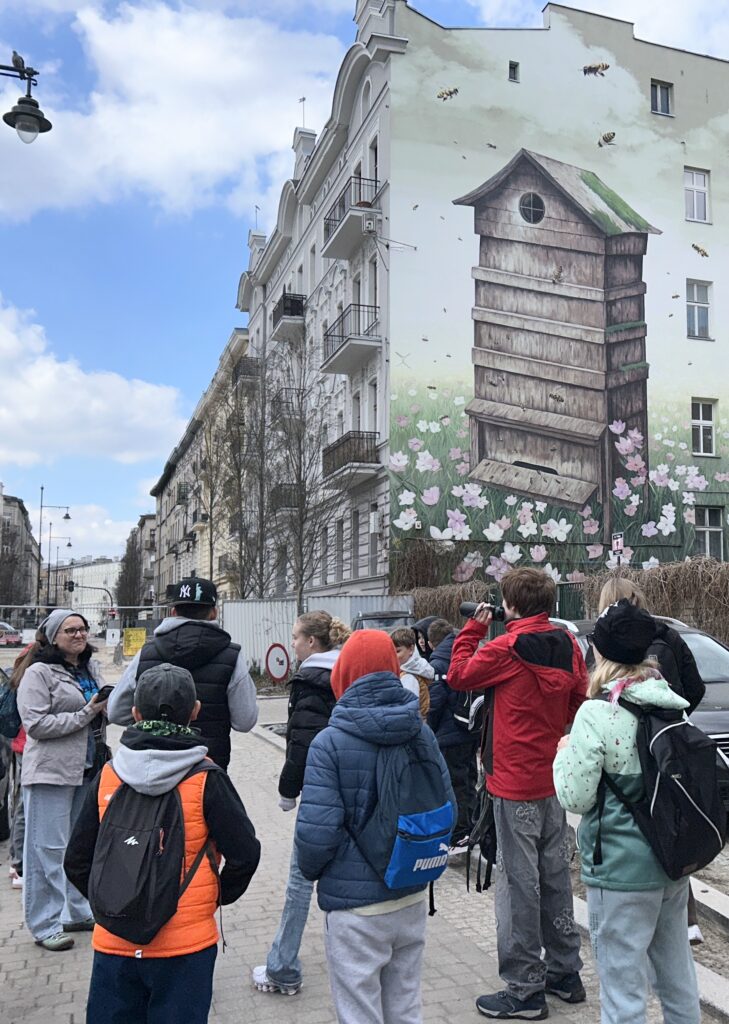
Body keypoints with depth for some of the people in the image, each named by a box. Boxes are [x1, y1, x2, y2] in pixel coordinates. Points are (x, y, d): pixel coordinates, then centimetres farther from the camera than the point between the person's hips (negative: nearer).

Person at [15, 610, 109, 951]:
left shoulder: (91, 668, 12)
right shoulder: (38, 673, -11)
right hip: (51, 772, -8)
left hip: (87, 769, 8)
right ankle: (45, 926, 9)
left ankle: (78, 912, 31)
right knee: (49, 849, -1)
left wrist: (106, 708, 2)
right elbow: (36, 723, -18)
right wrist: (86, 713, -19)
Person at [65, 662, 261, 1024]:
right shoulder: (206, 780, -13)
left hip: (114, 942, 3)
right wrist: (220, 896, 8)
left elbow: (77, 861, 1)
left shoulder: (107, 777, -4)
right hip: (185, 943, -2)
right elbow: (245, 852, -10)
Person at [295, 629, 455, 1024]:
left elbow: (317, 830, -20)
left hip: (355, 906, -5)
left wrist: (310, 870, 0)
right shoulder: (422, 732, -3)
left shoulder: (330, 742, -17)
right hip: (412, 898, 5)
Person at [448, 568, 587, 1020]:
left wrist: (474, 627, 4)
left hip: (516, 783, -7)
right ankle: (565, 972, 30)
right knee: (556, 876, 17)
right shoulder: (568, 644, 1)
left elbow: (459, 675, -4)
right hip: (555, 778, 7)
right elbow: (580, 698, 10)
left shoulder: (507, 648, -17)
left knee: (519, 882, 1)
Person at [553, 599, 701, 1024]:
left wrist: (566, 752, 0)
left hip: (622, 873, -7)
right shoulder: (672, 703, 1)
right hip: (675, 862, 7)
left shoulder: (599, 713, -21)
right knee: (678, 978, 22)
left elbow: (575, 798, -17)